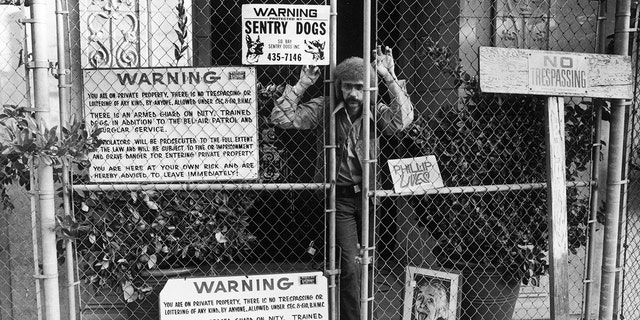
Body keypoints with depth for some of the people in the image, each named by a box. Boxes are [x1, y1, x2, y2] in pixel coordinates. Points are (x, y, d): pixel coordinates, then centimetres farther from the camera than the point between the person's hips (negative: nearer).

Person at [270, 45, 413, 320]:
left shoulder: (376, 110, -4)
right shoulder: (325, 108, -4)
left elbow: (403, 119, -25)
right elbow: (281, 118, -9)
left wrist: (389, 76, -24)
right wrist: (303, 83, -14)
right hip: (341, 196, -1)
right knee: (350, 266, -5)